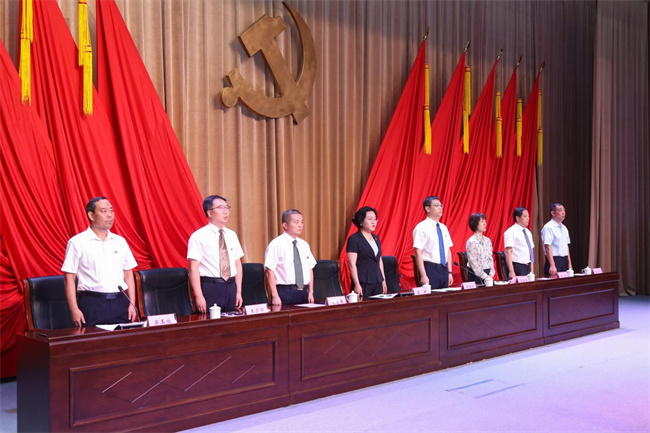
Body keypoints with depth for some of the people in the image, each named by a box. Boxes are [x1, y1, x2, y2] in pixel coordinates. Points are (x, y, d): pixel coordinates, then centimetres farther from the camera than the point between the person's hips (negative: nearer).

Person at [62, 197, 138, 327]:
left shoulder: (120, 241, 12)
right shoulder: (77, 242, -1)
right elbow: (69, 278, -3)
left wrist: (132, 304, 7)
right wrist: (74, 310, -9)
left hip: (120, 302, 4)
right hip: (92, 304, -4)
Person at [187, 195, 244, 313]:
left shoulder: (232, 235, 12)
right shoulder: (198, 236, -5)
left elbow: (238, 265, 14)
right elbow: (194, 269, -10)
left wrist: (238, 292, 8)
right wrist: (199, 296, -16)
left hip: (231, 287, 5)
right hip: (210, 288, -5)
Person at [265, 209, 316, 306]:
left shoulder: (304, 245, 13)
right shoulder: (276, 244, -7)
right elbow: (269, 271, -12)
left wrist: (311, 293, 8)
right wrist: (275, 297, -17)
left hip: (304, 293, 6)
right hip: (285, 293, -6)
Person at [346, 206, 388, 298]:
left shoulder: (376, 238, 15)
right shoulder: (353, 239, -7)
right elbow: (352, 264, -12)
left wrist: (383, 281, 16)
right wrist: (357, 285, -17)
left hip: (378, 283, 7)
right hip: (363, 283, -7)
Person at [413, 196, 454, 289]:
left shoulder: (443, 228, 13)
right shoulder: (422, 227, -9)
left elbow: (448, 251, 16)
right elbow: (418, 253, -15)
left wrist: (449, 272, 10)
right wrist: (423, 276, -20)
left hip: (444, 270, 7)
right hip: (430, 270, -7)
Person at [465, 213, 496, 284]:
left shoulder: (487, 240, 11)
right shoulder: (472, 241, -10)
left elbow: (490, 259, 11)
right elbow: (473, 263, -14)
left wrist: (491, 274, -2)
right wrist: (484, 276, -14)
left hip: (488, 274, 6)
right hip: (476, 275, -6)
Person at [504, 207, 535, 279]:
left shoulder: (528, 232, 15)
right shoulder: (511, 232, -9)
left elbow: (530, 251, 17)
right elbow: (508, 252, -16)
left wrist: (531, 270, 12)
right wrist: (511, 272, -23)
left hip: (528, 267, 7)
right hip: (517, 267, -7)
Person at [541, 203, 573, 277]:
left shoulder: (564, 228, 15)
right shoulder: (548, 227, -11)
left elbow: (566, 246, 19)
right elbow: (547, 247, -17)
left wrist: (569, 264, 14)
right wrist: (552, 265, -23)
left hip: (565, 261, 8)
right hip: (554, 260, -8)